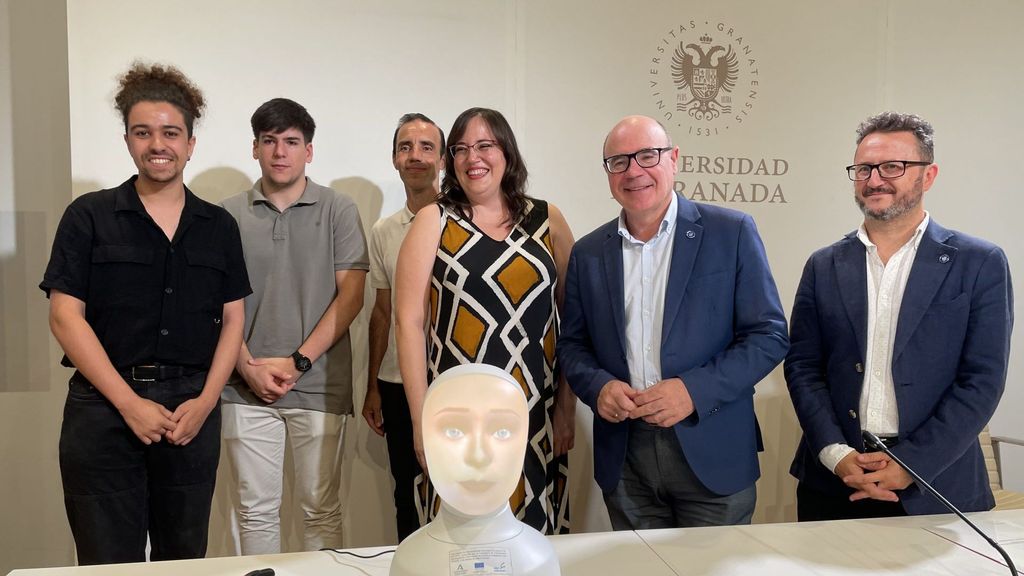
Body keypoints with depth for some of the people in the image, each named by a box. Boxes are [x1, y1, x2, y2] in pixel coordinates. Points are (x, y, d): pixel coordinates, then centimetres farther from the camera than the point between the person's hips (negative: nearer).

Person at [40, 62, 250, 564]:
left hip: (193, 409, 2)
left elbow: (232, 320, 7)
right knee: (110, 562, 5)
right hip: (104, 406, -2)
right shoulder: (89, 216, 2)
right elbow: (65, 316, -5)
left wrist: (205, 402, -5)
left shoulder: (218, 226, 9)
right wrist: (130, 403, -12)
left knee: (184, 557, 13)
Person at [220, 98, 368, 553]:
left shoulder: (338, 211, 2)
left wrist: (297, 362, -9)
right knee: (257, 510, 9)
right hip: (247, 387, 2)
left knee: (322, 510, 7)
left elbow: (351, 295, -3)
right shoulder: (229, 216, 7)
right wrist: (249, 369, -7)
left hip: (319, 386, -1)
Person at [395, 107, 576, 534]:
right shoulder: (434, 221, 1)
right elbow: (409, 321, -3)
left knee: (532, 533, 10)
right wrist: (421, 418, -7)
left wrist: (567, 405, 4)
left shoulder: (547, 220, 6)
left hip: (537, 416, 2)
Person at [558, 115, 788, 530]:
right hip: (623, 460, 3)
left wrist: (694, 389, -17)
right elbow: (572, 344, 11)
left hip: (713, 453, -2)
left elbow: (769, 335, -5)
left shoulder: (732, 233, -4)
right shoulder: (588, 253, 5)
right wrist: (598, 386, -11)